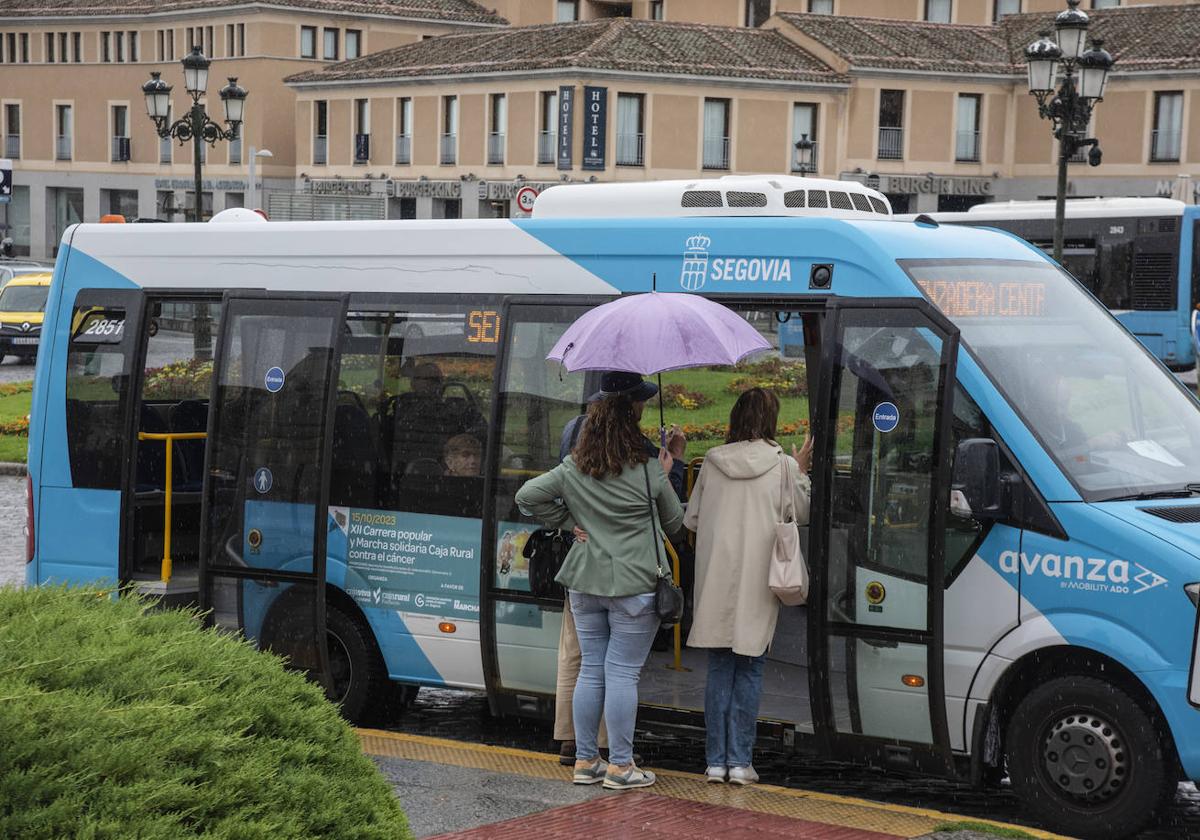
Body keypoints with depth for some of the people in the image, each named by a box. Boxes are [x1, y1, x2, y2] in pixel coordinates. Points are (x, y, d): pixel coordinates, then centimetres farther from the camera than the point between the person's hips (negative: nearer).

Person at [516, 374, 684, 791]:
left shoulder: (572, 471, 1)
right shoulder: (649, 475, -8)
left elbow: (526, 495, 6)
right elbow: (674, 524, 5)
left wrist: (566, 522, 9)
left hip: (585, 584, 4)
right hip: (634, 585, -4)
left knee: (591, 670, 12)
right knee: (622, 674, -1)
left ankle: (585, 761, 18)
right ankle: (621, 766, 3)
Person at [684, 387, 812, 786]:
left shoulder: (712, 463, 0)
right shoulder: (783, 465, -5)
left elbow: (691, 520, 7)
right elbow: (803, 514, 6)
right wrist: (801, 472, 17)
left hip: (716, 581, 2)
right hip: (757, 584, -2)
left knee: (719, 668, 9)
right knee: (749, 669, 6)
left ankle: (716, 761, 9)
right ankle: (740, 761, 3)